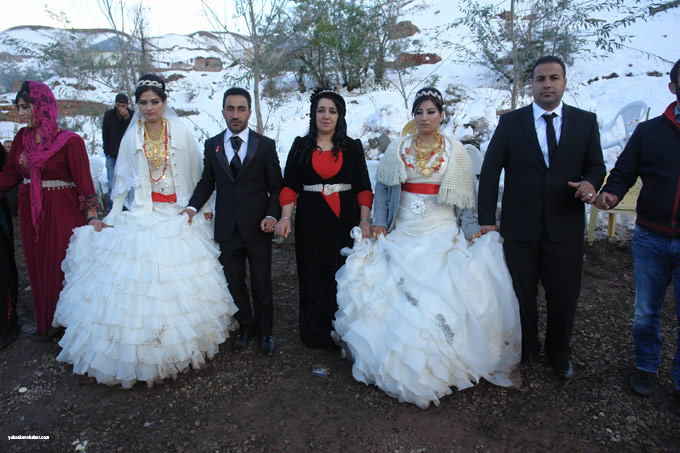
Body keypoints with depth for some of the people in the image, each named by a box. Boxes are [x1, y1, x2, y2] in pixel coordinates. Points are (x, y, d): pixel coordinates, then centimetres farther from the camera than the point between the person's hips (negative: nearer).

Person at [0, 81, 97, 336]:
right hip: (30, 213, 6)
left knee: (62, 268, 3)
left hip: (62, 214, -6)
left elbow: (84, 181, -14)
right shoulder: (22, 138, 7)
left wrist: (92, 218, -19)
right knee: (37, 269, 15)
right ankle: (45, 324, 32)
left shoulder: (69, 141, -12)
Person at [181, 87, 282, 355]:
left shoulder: (265, 145, -3)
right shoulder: (211, 145, 4)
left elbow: (276, 187, -2)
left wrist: (272, 215, -16)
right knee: (234, 284, 14)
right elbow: (206, 182, 10)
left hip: (257, 228, -2)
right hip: (226, 229, 2)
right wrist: (193, 206, -6)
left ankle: (265, 331, 31)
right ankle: (246, 328, 35)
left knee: (262, 285, 10)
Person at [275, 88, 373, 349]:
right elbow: (290, 185, 3)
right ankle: (314, 334, 19)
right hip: (310, 221, 1)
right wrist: (285, 217, -11)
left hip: (345, 220, 0)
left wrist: (364, 220, -8)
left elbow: (363, 187, 4)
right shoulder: (301, 146, 8)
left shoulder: (352, 147, 7)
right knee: (312, 278, 4)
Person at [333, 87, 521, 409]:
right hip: (403, 233, 2)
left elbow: (466, 198, 4)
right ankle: (402, 366, 15)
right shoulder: (398, 150, 8)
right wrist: (380, 224, 1)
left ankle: (440, 364, 11)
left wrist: (472, 231, -5)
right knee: (398, 293, -2)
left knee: (443, 293, -8)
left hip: (442, 233, -1)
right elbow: (382, 189, 10)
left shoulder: (455, 152, 4)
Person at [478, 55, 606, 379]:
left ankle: (560, 353, 36)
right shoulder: (510, 122, 1)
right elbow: (490, 171, -1)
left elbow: (596, 166, 11)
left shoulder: (586, 121, 5)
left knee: (564, 295, 12)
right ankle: (526, 348, 34)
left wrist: (591, 183, -14)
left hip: (566, 227, 1)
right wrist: (486, 219, -6)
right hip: (519, 227, -1)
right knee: (521, 293, 11)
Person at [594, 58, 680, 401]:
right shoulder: (649, 131, 6)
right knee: (645, 312, 12)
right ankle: (646, 367, 33)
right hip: (651, 239, 2)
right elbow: (623, 172, 5)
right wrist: (611, 193, -16)